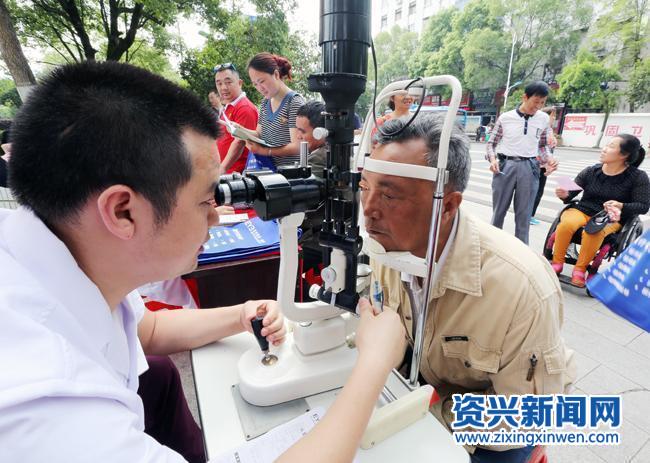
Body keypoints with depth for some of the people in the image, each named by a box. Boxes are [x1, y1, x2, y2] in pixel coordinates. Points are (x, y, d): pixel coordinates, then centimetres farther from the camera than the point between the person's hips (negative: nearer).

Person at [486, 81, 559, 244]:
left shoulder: (543, 119, 7)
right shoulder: (505, 117, -1)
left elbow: (543, 145, 16)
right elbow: (491, 143, 4)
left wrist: (548, 159, -2)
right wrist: (493, 159, -13)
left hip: (529, 168, 2)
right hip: (505, 166, -2)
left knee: (524, 214, 6)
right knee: (499, 211, 7)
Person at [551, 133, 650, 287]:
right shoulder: (591, 171, 3)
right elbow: (571, 193, 3)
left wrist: (621, 206, -21)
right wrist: (564, 195, -21)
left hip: (611, 218, -2)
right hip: (582, 210, 2)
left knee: (593, 232, -37)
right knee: (566, 223, -33)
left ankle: (580, 269, -18)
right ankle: (557, 263, -17)